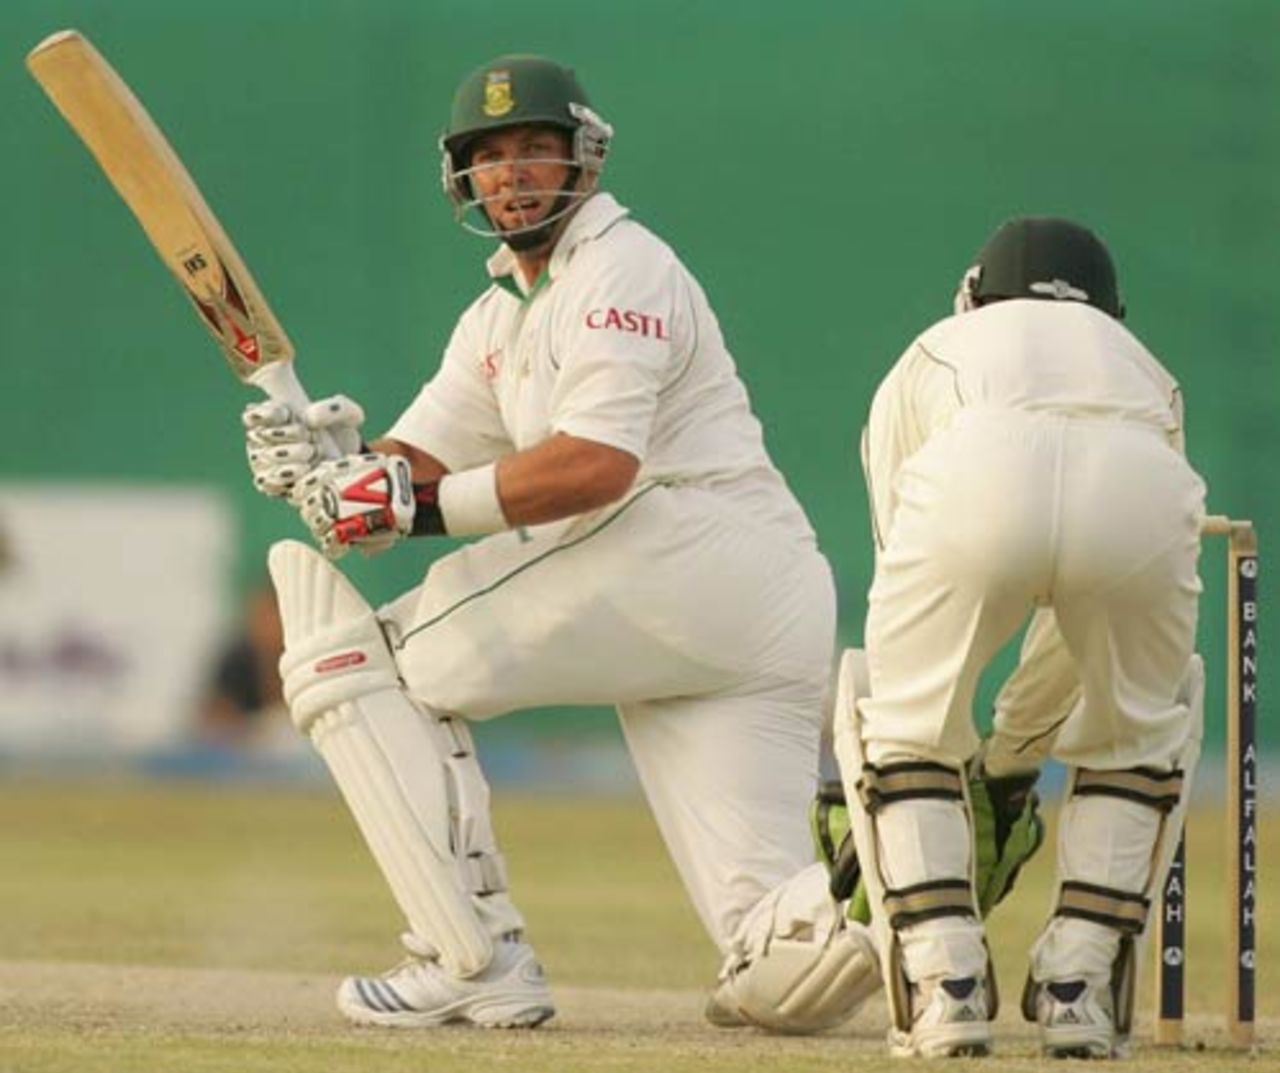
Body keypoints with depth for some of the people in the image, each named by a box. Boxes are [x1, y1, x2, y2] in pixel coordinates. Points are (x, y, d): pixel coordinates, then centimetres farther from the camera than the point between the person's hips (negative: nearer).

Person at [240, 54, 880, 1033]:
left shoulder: (621, 266, -1)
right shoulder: (501, 316, 28)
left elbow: (596, 465, -17)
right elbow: (414, 466, 17)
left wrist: (417, 505, -19)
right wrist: (333, 461, -5)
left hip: (691, 542, -10)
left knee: (353, 656, -2)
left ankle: (475, 961, -10)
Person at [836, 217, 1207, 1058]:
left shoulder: (928, 359, 41)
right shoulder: (1142, 367, 43)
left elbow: (908, 567, 42)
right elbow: (1094, 624, 45)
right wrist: (1009, 748, 57)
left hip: (971, 482, -1)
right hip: (1144, 487, 1)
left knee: (906, 727, 24)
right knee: (1139, 729, 30)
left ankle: (945, 986, 10)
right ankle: (1079, 988, 19)